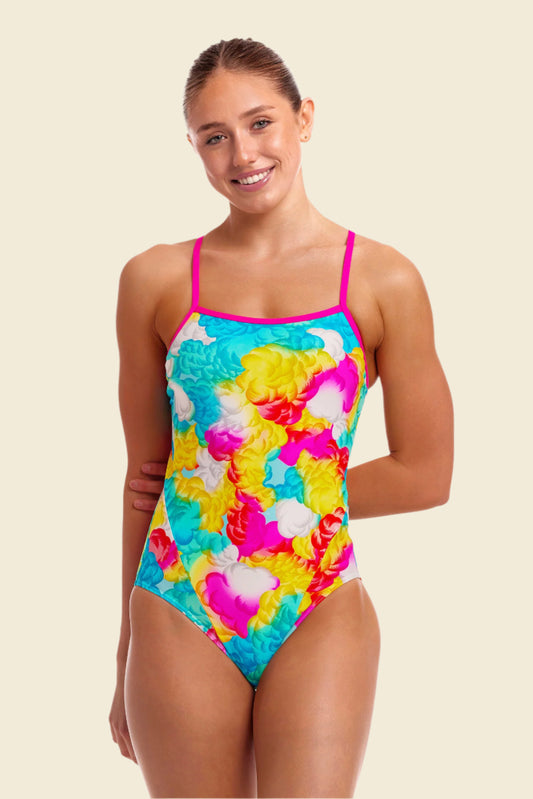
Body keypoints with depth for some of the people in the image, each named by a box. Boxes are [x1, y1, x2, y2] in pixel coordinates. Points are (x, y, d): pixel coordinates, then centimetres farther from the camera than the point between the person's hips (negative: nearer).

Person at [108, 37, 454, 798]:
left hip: (319, 618, -1)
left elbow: (426, 476, 2)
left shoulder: (384, 280, 0)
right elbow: (144, 475, 6)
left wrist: (280, 499, 1)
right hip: (179, 618, 1)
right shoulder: (156, 279, 3)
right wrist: (127, 658, 9)